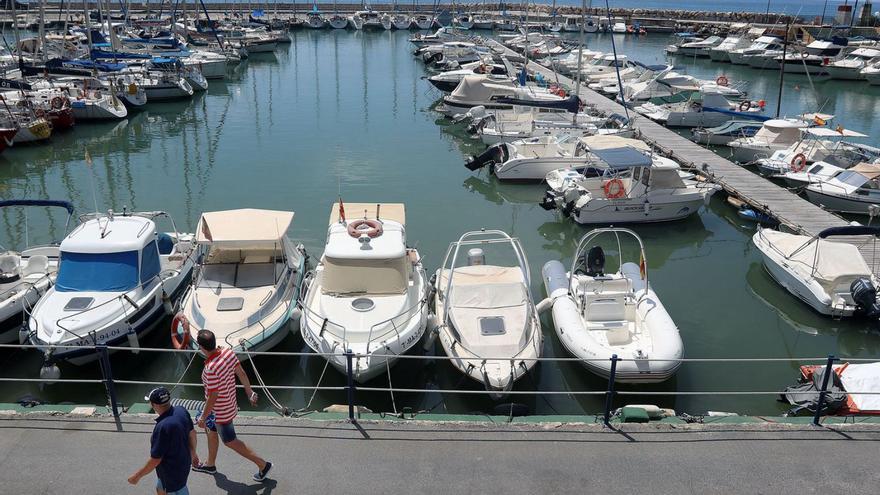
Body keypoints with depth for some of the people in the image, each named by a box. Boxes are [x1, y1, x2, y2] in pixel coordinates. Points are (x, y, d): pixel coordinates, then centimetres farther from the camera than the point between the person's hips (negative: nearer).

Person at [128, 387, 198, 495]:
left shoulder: (162, 427, -35)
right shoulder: (181, 410, -12)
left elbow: (155, 460, -26)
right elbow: (192, 433, 4)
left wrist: (138, 476, -11)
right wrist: (193, 453, 21)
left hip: (173, 473, -8)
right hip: (183, 461, 8)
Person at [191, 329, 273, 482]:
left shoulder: (210, 369, -35)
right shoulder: (228, 352, -13)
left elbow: (213, 396, -27)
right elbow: (241, 373, -1)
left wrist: (203, 417, -13)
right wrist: (250, 392, 13)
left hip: (220, 410, -8)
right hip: (229, 402, 8)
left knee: (230, 441, 10)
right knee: (211, 431, 29)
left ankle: (263, 464, 18)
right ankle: (210, 464, 50)